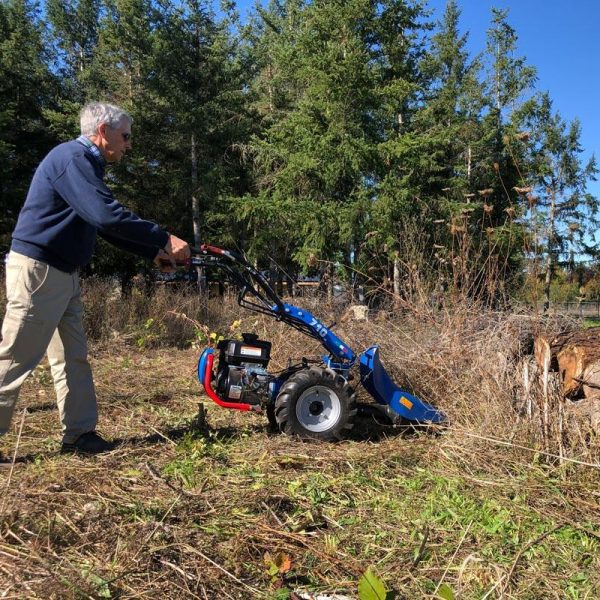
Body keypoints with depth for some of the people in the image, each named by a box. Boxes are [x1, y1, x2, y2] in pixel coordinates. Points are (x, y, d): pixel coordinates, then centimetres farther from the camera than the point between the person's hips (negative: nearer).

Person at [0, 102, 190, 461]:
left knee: (73, 356, 11)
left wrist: (154, 253, 15)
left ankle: (80, 434, 18)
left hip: (63, 274, 10)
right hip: (38, 270, -10)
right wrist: (165, 239, -20)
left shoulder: (86, 164, 18)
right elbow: (108, 217, -26)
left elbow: (107, 225, 21)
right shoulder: (72, 157, -15)